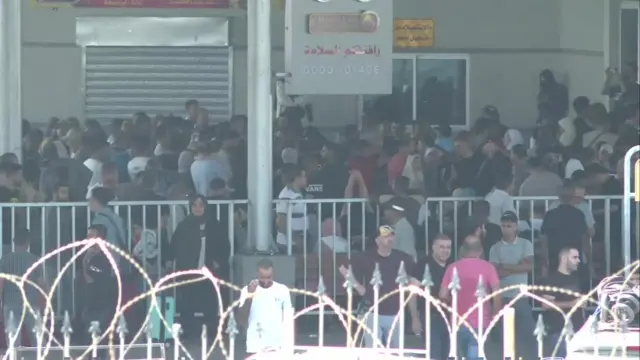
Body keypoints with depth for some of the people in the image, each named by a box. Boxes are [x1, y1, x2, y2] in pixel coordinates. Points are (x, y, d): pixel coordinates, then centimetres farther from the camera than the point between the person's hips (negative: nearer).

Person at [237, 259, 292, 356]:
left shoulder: (283, 290, 4)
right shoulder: (247, 290, -1)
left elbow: (288, 320, 8)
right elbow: (241, 321, -7)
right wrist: (249, 296, -17)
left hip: (278, 348, 1)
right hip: (256, 348, -1)